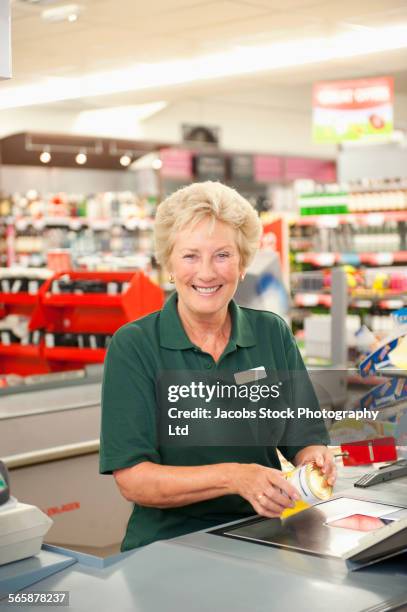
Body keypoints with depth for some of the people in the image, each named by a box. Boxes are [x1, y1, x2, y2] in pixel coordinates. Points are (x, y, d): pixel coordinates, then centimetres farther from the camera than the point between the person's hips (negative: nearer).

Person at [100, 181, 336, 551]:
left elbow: (306, 437, 8)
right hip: (169, 543, -3)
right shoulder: (133, 346, -4)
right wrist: (233, 477, -25)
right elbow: (132, 480, -11)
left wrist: (315, 458, -16)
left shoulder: (273, 334, 7)